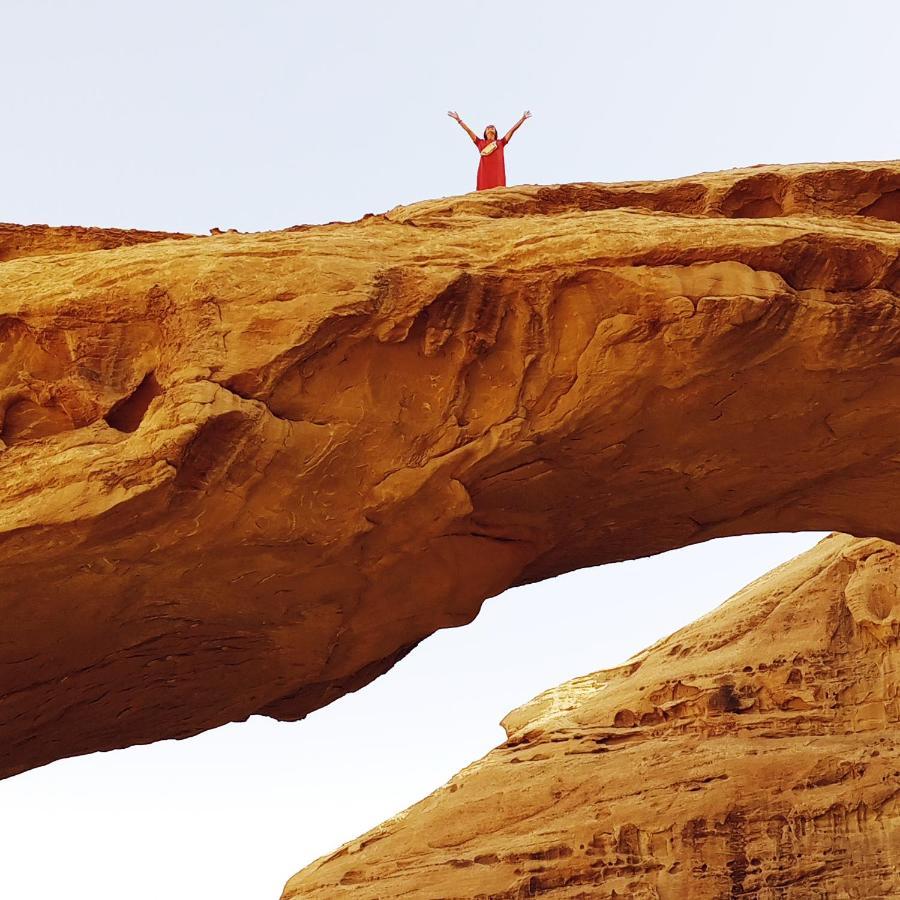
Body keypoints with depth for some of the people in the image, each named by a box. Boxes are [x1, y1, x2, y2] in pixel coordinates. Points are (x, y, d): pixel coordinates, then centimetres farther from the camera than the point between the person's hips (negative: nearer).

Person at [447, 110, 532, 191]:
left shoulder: (501, 143, 23)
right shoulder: (480, 142, 22)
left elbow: (512, 130, 21)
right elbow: (468, 130, 22)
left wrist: (523, 118, 19)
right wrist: (459, 119, 21)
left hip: (498, 172, 1)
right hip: (484, 172, -1)